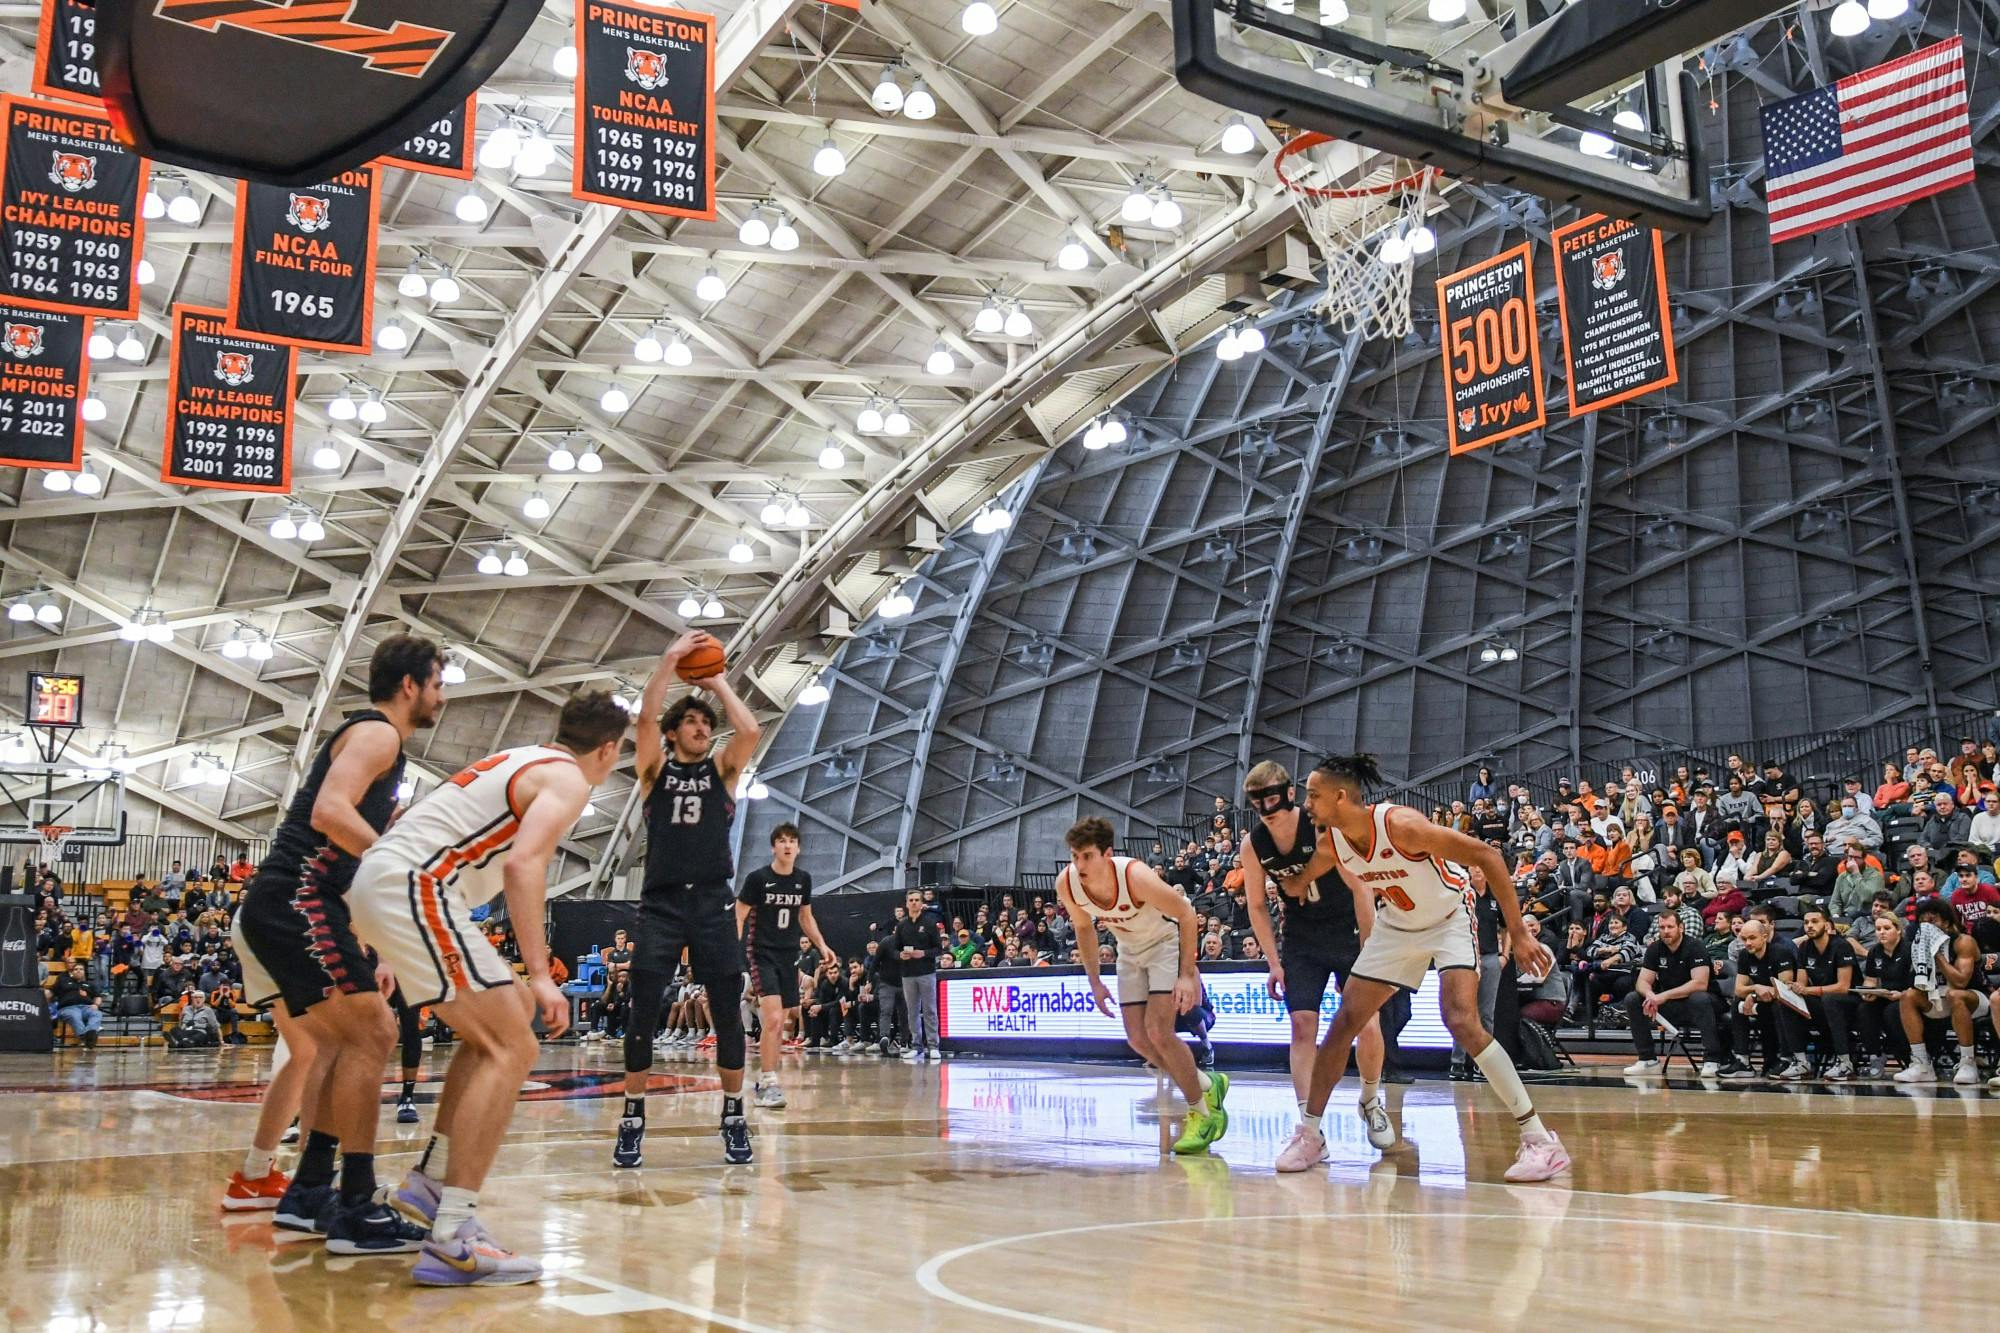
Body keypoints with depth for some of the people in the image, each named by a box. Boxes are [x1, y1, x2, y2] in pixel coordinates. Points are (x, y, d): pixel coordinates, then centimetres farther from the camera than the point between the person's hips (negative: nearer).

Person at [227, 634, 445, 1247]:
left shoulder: (369, 738, 26)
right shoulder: (377, 732, -5)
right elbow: (330, 812, -24)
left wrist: (365, 956, 26)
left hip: (268, 912, 11)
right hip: (295, 904, -11)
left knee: (320, 1048, 21)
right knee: (370, 1033, -16)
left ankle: (254, 1179, 29)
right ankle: (356, 1211, -19)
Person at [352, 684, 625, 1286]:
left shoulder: (522, 760, 24)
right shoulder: (569, 779, -4)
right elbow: (523, 864, -21)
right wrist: (538, 975, -23)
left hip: (378, 877, 10)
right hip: (412, 883, -10)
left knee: (492, 1032, 21)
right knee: (512, 1049, -11)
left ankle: (429, 1180, 21)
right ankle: (451, 1239, -18)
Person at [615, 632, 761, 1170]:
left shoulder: (722, 769, 12)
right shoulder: (656, 769, 10)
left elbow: (750, 731, -7)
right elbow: (646, 719, -8)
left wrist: (717, 682, 3)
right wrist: (670, 659, -9)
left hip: (713, 902, 1)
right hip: (661, 904, -1)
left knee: (727, 1014, -1)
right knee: (643, 1013, -6)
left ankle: (733, 1117, 10)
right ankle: (632, 1120, 4)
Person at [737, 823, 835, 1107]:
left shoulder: (803, 880, 5)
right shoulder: (757, 878, -10)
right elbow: (739, 917, -6)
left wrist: (822, 946, 9)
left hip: (789, 956, 5)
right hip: (762, 955, -5)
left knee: (779, 1024, 8)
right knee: (772, 1019, -18)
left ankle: (763, 1079, 22)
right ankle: (769, 1084, -12)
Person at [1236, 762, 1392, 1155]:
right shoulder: (1253, 845, -9)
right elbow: (1257, 906, 3)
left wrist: (1367, 952, -15)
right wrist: (1274, 962, -2)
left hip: (1348, 932, -3)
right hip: (1301, 940, 3)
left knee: (1368, 1025, -7)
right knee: (1302, 1026, -8)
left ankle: (1371, 1102, 21)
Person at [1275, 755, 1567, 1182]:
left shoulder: (1400, 825, -32)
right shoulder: (1331, 845, -13)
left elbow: (1486, 855, -29)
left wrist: (1517, 932, -30)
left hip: (1450, 919, -6)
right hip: (1396, 926, 6)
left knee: (1462, 1022, -25)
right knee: (1344, 1023, 2)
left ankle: (1540, 1140, -17)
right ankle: (1309, 1134, 16)